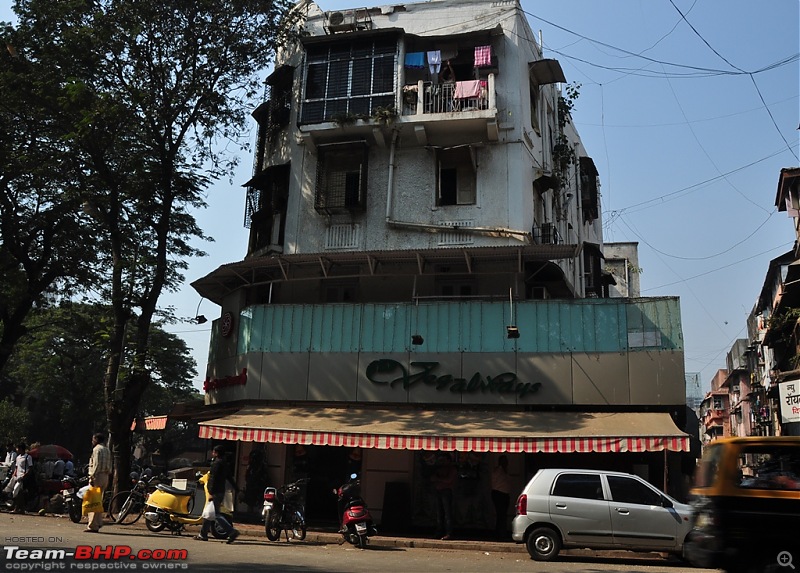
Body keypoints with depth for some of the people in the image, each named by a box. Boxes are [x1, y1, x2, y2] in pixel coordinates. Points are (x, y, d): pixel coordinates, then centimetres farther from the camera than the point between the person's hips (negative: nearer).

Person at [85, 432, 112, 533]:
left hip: (97, 476, -9)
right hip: (105, 477, 9)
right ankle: (99, 522, 18)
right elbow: (109, 465, 15)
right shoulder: (107, 450, 18)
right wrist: (107, 474, 15)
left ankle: (93, 526, -6)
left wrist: (92, 477, -18)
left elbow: (96, 465, -17)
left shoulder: (97, 449, -8)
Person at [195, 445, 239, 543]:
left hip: (215, 492, -10)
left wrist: (211, 493, -20)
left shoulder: (216, 463, -13)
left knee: (216, 514, -11)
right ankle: (203, 534, 26)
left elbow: (214, 479, -19)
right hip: (221, 491, 10)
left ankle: (232, 531, -18)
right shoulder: (224, 463, 15)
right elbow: (229, 476, 19)